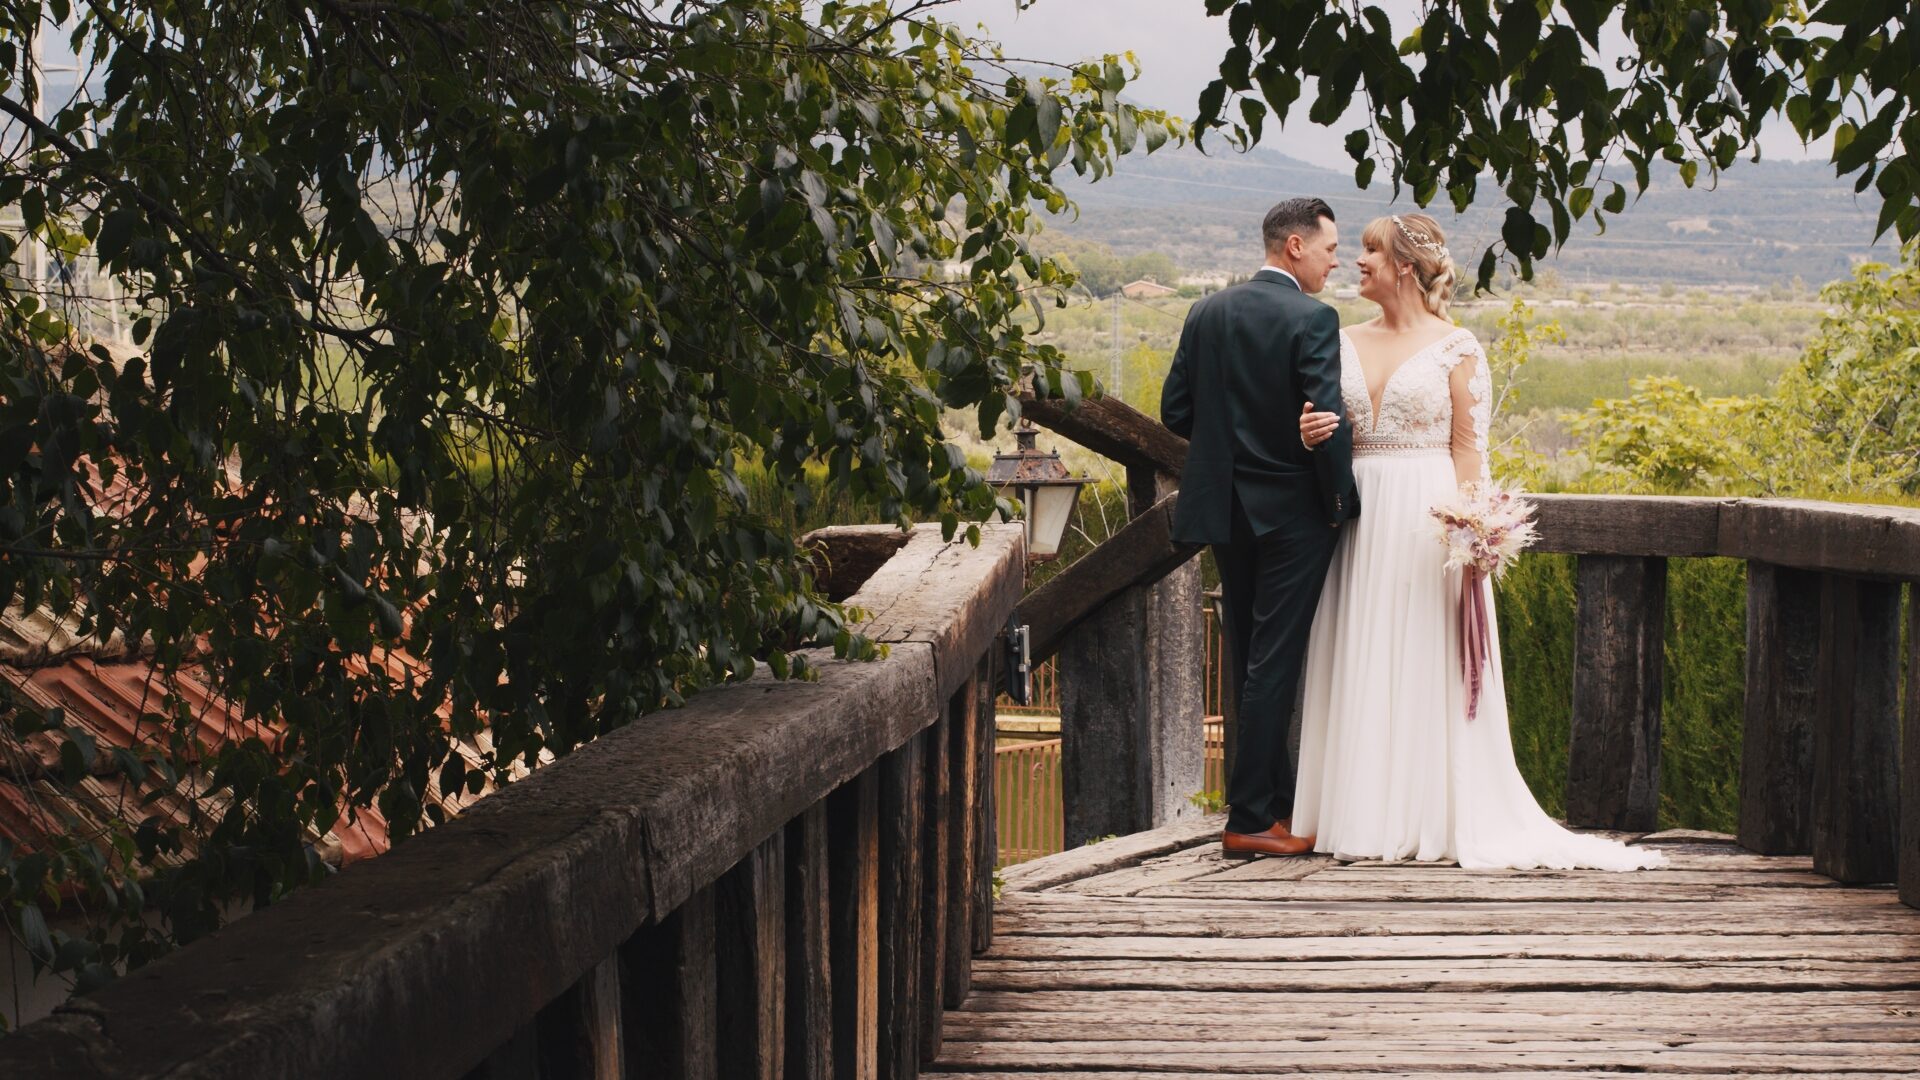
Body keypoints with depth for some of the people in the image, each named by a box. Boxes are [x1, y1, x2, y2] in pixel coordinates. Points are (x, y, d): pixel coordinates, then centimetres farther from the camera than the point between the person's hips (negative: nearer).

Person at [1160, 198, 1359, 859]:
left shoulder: (1207, 315, 5)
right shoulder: (1312, 320, -14)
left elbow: (1175, 412, 6)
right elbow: (1327, 419, -20)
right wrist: (1341, 503, -8)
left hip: (1226, 509, 6)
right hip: (1292, 511, -6)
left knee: (1251, 662, 15)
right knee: (1273, 663, -2)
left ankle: (1280, 800, 24)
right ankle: (1249, 819, -1)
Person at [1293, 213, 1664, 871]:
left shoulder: (1455, 348, -2)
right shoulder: (1347, 342, 12)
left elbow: (1468, 448, -4)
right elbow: (1327, 429, 17)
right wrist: (1310, 435, -6)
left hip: (1427, 521, -5)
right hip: (1359, 517, 5)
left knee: (1425, 665, -4)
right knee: (1359, 669, 3)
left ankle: (1431, 821, 1)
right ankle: (1365, 816, 9)